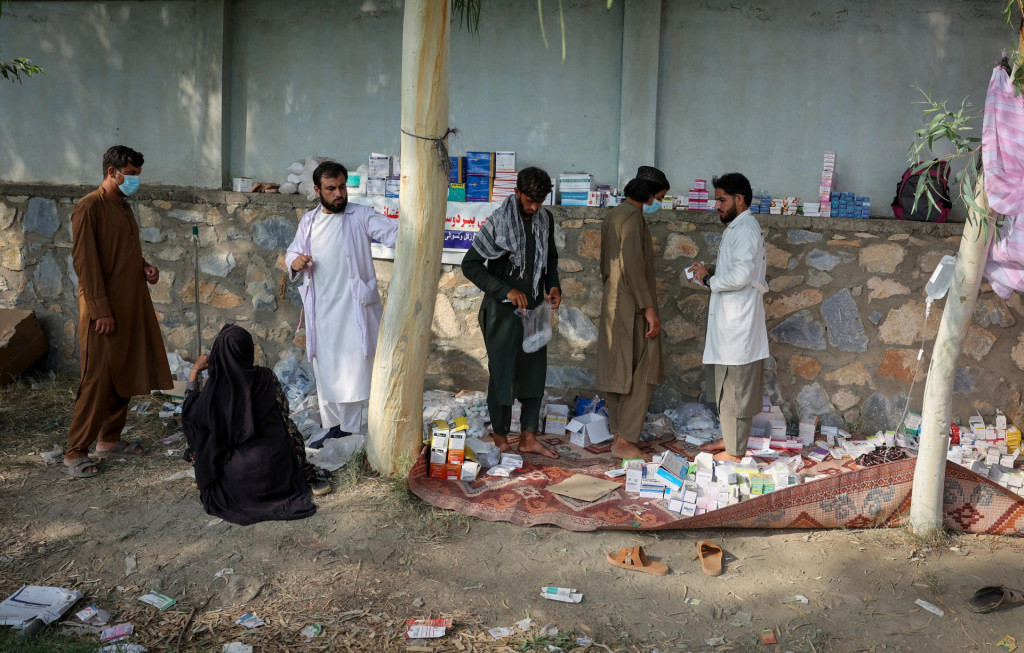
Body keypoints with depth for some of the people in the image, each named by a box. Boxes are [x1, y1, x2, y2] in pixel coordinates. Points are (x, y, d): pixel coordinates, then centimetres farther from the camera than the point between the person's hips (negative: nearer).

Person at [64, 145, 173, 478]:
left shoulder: (123, 206, 15)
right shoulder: (89, 207, -12)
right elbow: (84, 260, -17)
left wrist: (144, 267, 4)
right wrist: (100, 310, -20)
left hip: (131, 305, 9)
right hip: (104, 309, -9)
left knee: (124, 376, 12)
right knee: (97, 380, -7)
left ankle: (109, 440, 24)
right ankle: (75, 453, 1)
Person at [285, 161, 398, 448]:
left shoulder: (361, 216, -4)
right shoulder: (308, 222, 10)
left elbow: (393, 231, -17)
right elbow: (291, 254, 18)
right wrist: (295, 262, -6)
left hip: (354, 309, -5)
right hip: (321, 312, 5)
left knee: (353, 371, -5)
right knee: (326, 373, 13)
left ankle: (349, 430, 5)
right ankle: (334, 428, 27)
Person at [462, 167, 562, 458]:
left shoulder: (545, 220, 5)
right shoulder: (498, 221, -13)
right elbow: (470, 264, -14)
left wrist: (553, 285, 0)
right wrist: (506, 290, -21)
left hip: (535, 309, 6)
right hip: (503, 311, -6)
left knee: (535, 371, 8)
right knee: (503, 372, 2)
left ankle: (528, 438, 18)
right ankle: (500, 435, 18)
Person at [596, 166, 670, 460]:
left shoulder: (615, 214, 16)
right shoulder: (632, 216, -15)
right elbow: (633, 266, -22)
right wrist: (649, 308, -22)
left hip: (614, 305, 10)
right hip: (631, 307, -10)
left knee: (619, 372, 12)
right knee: (641, 373, -6)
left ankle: (619, 434, 18)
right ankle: (624, 441, -5)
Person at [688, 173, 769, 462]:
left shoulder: (745, 230, -16)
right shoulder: (737, 228, 16)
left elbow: (740, 276, -26)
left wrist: (709, 279, -12)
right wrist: (711, 271, 8)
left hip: (738, 322, -10)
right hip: (730, 319, 10)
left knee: (735, 386, -4)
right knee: (728, 384, 18)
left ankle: (735, 452, 2)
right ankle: (730, 438, 29)